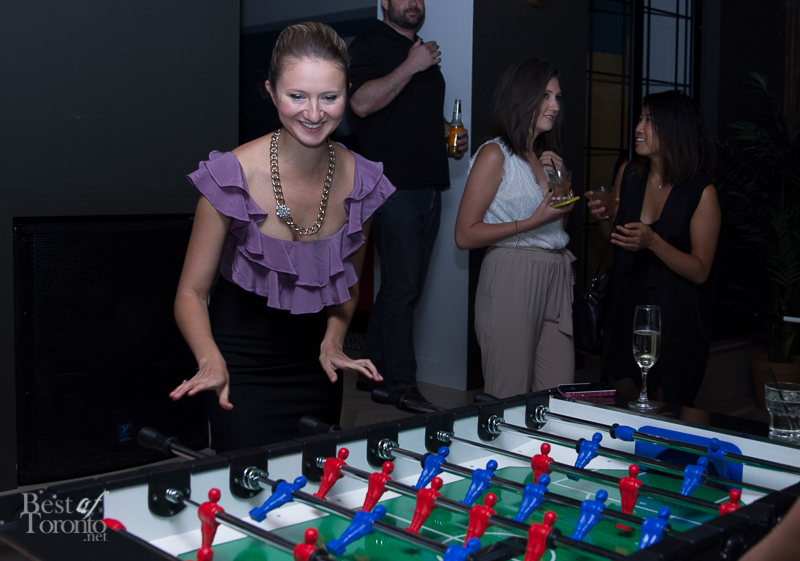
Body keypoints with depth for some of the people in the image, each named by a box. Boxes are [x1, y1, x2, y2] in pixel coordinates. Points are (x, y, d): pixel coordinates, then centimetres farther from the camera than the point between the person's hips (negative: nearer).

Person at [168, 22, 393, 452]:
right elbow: (191, 293, -12)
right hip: (243, 373, -4)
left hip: (315, 374, 4)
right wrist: (212, 361, -29)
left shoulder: (361, 181, -7)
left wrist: (332, 342, -6)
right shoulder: (233, 176, -18)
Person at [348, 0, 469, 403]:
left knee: (403, 287, 10)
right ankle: (402, 383, -1)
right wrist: (410, 66, -15)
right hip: (394, 185, -8)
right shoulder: (369, 45, -2)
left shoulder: (426, 53, 24)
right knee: (402, 286, -8)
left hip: (429, 185, 8)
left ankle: (373, 370, 19)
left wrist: (451, 135, 15)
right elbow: (362, 102, -19)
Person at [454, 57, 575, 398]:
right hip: (512, 277, -7)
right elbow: (465, 235, -11)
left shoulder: (547, 156, 18)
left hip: (555, 278, 7)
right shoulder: (495, 154, -4)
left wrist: (560, 179, 10)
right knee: (509, 400, -2)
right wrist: (533, 222, -15)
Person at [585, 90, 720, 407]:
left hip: (675, 320, -4)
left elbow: (699, 271, -13)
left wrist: (653, 241, -26)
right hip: (626, 308, 4)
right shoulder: (628, 175, 2)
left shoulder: (701, 191, -12)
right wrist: (605, 219, -6)